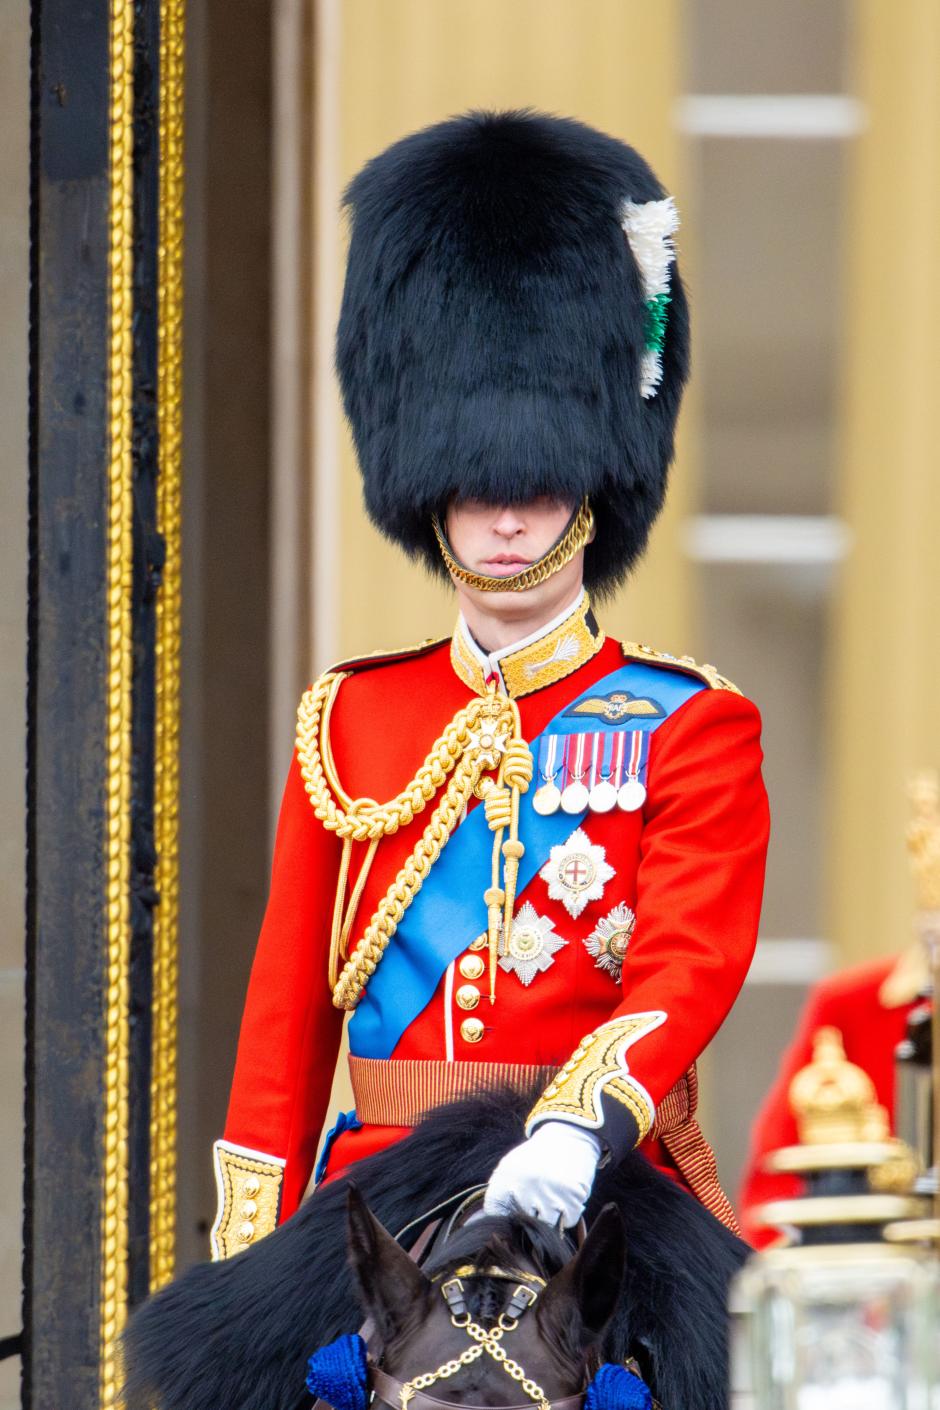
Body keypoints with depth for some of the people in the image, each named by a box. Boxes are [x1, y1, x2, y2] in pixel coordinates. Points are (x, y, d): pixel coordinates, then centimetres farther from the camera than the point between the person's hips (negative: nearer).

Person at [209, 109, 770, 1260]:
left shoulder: (691, 726, 5)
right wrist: (254, 1269, 7)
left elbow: (692, 965, -10)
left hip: (605, 1197, -2)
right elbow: (285, 1012, 14)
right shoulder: (347, 720, 14)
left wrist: (579, 1130, -29)